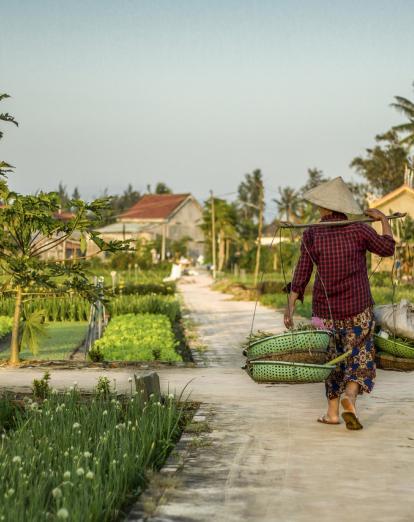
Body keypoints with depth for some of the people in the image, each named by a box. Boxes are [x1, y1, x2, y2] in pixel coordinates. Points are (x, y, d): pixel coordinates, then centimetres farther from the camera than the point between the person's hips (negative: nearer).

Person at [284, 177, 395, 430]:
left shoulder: (312, 234, -5)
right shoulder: (359, 230, -7)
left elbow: (302, 274, -7)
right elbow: (388, 248, 8)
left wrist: (290, 307, -4)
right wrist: (383, 219, 21)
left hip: (325, 309, 2)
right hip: (358, 309, -1)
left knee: (333, 358, 17)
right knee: (360, 358, 7)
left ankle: (333, 411, 17)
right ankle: (350, 396, -19)